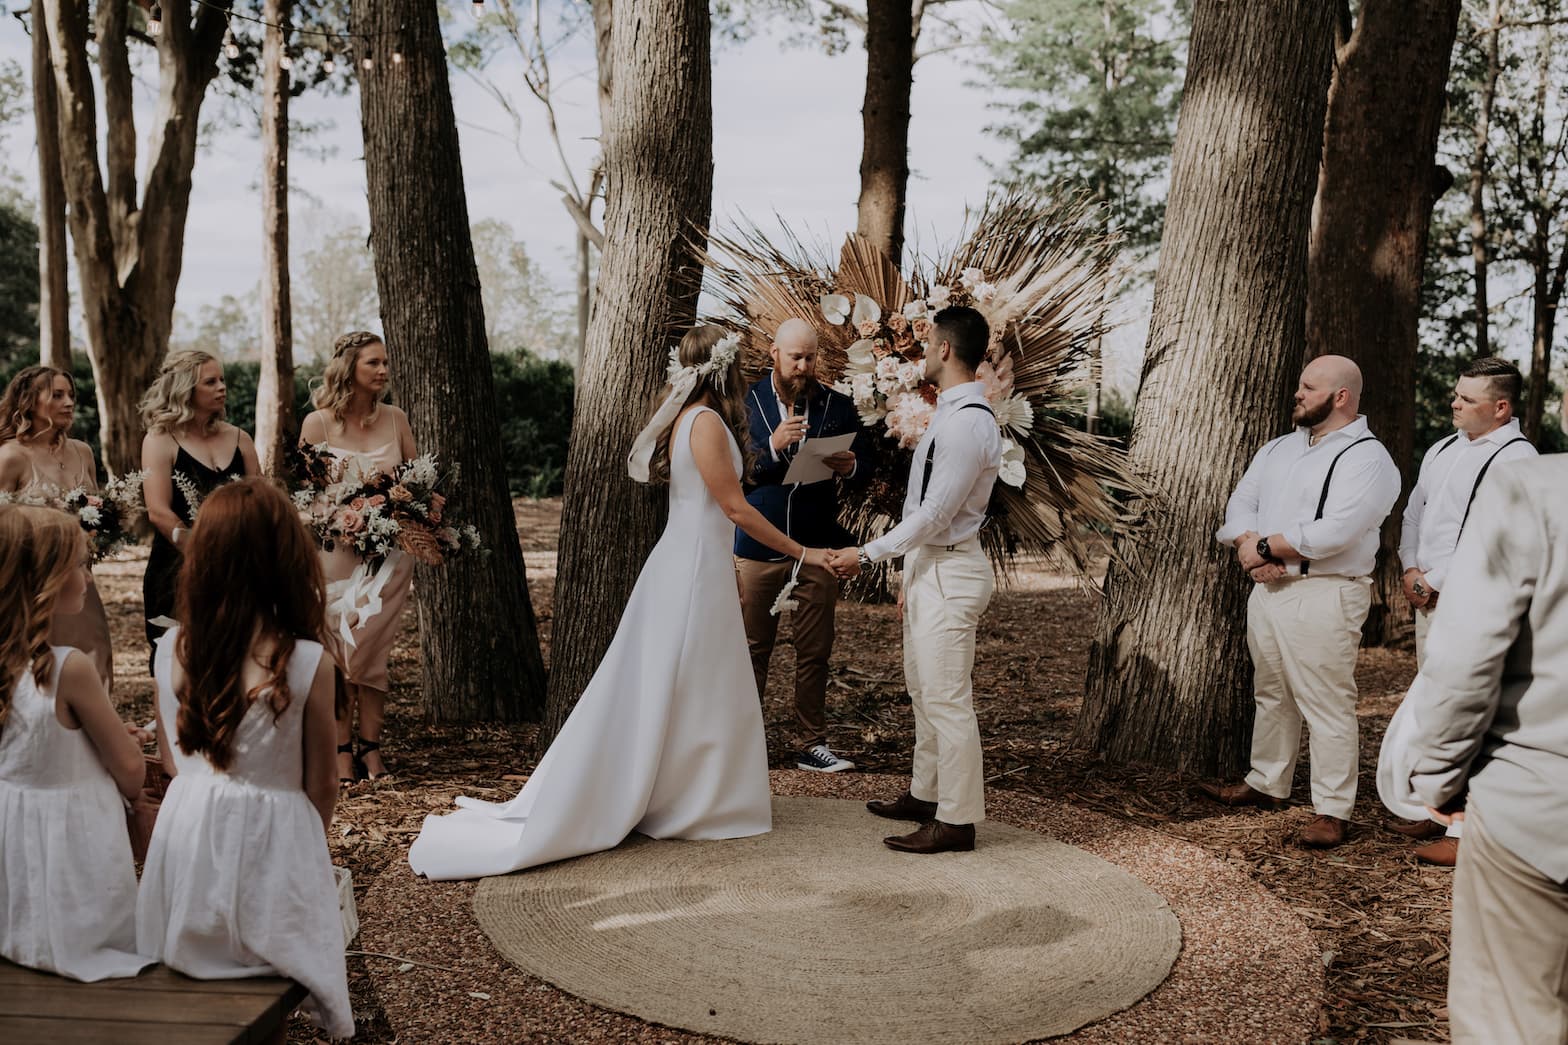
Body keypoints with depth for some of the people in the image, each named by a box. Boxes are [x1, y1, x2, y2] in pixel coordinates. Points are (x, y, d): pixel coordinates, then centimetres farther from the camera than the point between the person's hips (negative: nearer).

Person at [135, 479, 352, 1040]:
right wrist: (313, 844, 13)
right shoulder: (308, 663, -18)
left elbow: (170, 760, 9)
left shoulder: (170, 650, -6)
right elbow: (320, 787, -7)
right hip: (268, 841, -4)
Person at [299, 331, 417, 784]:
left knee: (368, 647, -2)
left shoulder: (395, 419, 5)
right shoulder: (318, 423, -2)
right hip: (337, 551, -1)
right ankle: (343, 750, 8)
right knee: (339, 653, 1)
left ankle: (368, 747, 7)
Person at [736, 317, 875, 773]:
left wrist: (850, 466, -16)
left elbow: (867, 469, 6)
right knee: (752, 649, 6)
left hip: (817, 548, 2)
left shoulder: (838, 406, 5)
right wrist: (773, 447, -22)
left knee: (815, 653, 7)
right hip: (758, 545, -1)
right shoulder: (746, 402, 0)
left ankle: (811, 744, 17)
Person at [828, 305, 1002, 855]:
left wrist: (867, 554, -15)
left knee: (947, 700, -3)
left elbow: (935, 513, -22)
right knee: (923, 691, 20)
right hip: (928, 566, 11)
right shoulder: (951, 414, 12)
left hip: (948, 572, -11)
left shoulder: (968, 423, -20)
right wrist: (910, 575, 20)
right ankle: (926, 795, 33)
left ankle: (957, 820, 6)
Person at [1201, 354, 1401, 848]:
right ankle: (1267, 784, 31)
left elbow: (1333, 533, -22)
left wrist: (1265, 547, -13)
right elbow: (1241, 505, 9)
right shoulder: (1279, 448, 15)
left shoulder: (1367, 459, -10)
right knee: (1272, 695, 18)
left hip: (1323, 597, -8)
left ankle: (1332, 811, 5)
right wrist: (1248, 546, -12)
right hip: (1268, 587, 8)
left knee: (1327, 706, -3)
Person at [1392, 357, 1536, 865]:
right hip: (1428, 598, 9)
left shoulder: (1517, 459, -13)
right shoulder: (1444, 450, 14)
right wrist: (1411, 570, 6)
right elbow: (1414, 512, 21)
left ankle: (1467, 831, -4)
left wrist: (1434, 582, -15)